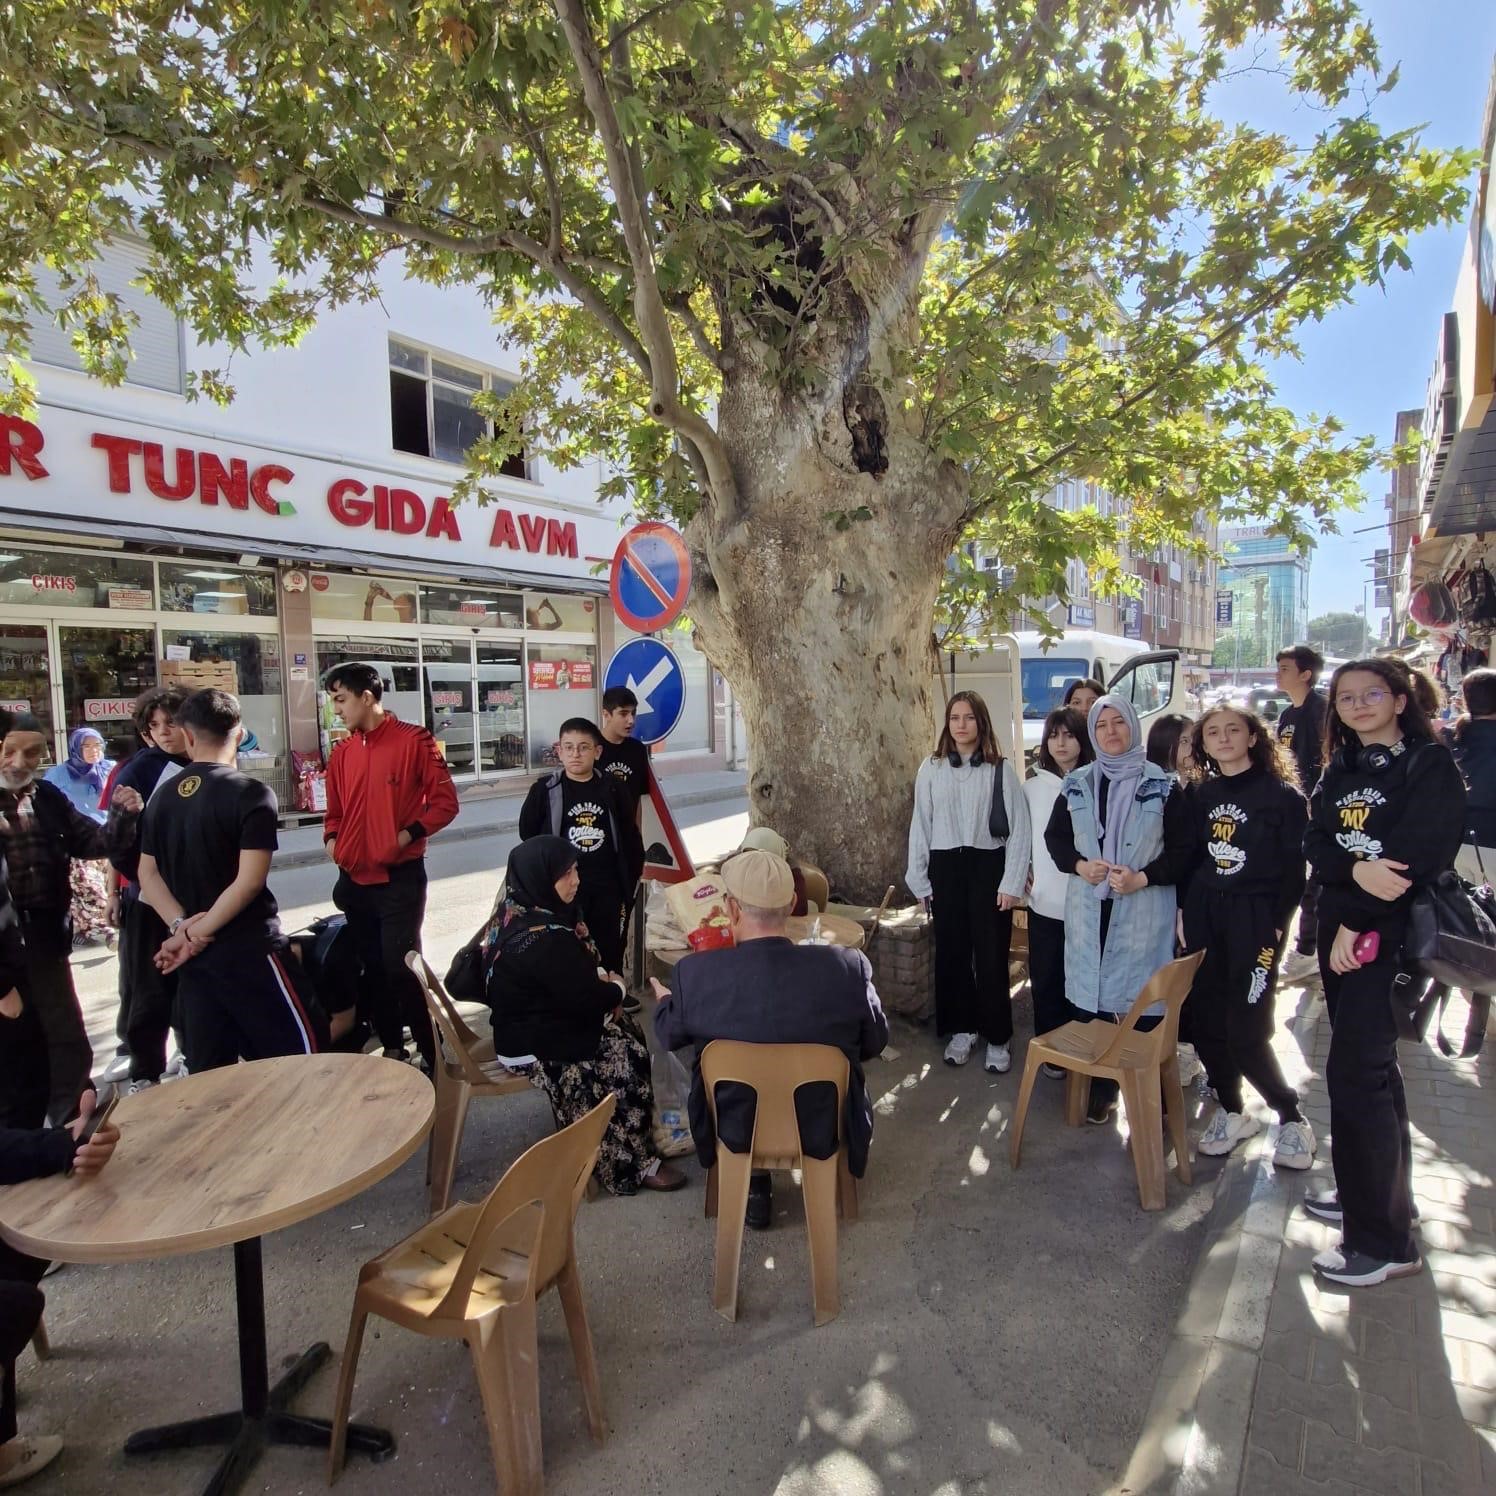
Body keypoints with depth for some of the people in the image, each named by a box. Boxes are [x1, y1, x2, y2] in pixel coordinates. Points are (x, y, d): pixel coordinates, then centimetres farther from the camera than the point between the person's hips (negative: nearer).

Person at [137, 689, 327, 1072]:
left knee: (207, 1068, 13)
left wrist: (181, 926, -3)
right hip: (248, 948, -6)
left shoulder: (163, 798, 7)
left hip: (193, 956, 7)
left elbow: (147, 873, 9)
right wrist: (197, 933, -11)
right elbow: (249, 880, -20)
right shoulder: (251, 793, -13)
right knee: (303, 1049, 3)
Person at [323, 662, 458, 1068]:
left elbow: (444, 801, -7)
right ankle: (391, 1048, 29)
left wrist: (407, 835, -16)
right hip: (354, 879, 6)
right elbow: (335, 811, 20)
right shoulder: (342, 752, 9)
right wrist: (332, 839, 2)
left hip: (399, 877, -6)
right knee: (373, 968, 14)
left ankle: (432, 1053, 6)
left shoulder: (414, 741, -8)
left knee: (401, 966, -7)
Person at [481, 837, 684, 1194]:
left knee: (625, 1030, 9)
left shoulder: (514, 914, 0)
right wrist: (615, 987, -4)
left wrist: (600, 980, -2)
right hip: (535, 1045, -10)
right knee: (630, 1058, -5)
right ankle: (631, 1165, 10)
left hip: (525, 1025, 10)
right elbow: (585, 999, -25)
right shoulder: (546, 939, -32)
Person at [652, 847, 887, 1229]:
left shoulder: (694, 973, -25)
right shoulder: (848, 967, -26)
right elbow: (875, 1042, -7)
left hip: (736, 1129, 0)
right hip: (823, 1128, 0)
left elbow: (669, 1036, -3)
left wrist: (665, 1001, 20)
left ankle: (754, 1189, 37)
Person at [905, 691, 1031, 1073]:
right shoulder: (931, 769, 3)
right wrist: (921, 881, 4)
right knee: (952, 952, 10)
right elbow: (920, 826, 6)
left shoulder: (1001, 769, -3)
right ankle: (962, 1029, 26)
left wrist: (1011, 883, -8)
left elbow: (1019, 828, -4)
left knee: (991, 955, 2)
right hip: (946, 868, 2)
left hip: (988, 867, -2)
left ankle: (997, 1037, 17)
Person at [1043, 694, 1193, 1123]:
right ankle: (1100, 1088, 21)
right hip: (1088, 908, 3)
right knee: (1090, 997, 6)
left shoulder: (1161, 785, 0)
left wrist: (1142, 878, -14)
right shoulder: (1076, 784, 7)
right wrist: (1079, 865, -5)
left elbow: (1183, 850, -1)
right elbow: (1055, 837, 13)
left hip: (1144, 911, -2)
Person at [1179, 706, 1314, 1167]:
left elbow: (1294, 868, -5)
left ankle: (1291, 1116, 19)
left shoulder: (1283, 794, -5)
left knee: (1246, 1032, -5)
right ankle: (1231, 1110, 26)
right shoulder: (1198, 793, 8)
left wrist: (1276, 923, -10)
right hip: (1204, 916, 5)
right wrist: (1184, 911, 3)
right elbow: (1189, 856, 10)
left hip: (1256, 918, -4)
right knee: (1204, 1020, 6)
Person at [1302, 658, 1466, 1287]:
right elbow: (1316, 847, 2)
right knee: (1370, 1065, 16)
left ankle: (1383, 1240, 3)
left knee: (1354, 1071, -9)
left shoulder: (1431, 765, -6)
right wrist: (1357, 870, -20)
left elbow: (1422, 855, -16)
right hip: (1341, 930, 7)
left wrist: (1358, 925, -15)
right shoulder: (1338, 772, 13)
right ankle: (1377, 1193, 31)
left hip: (1396, 934, -7)